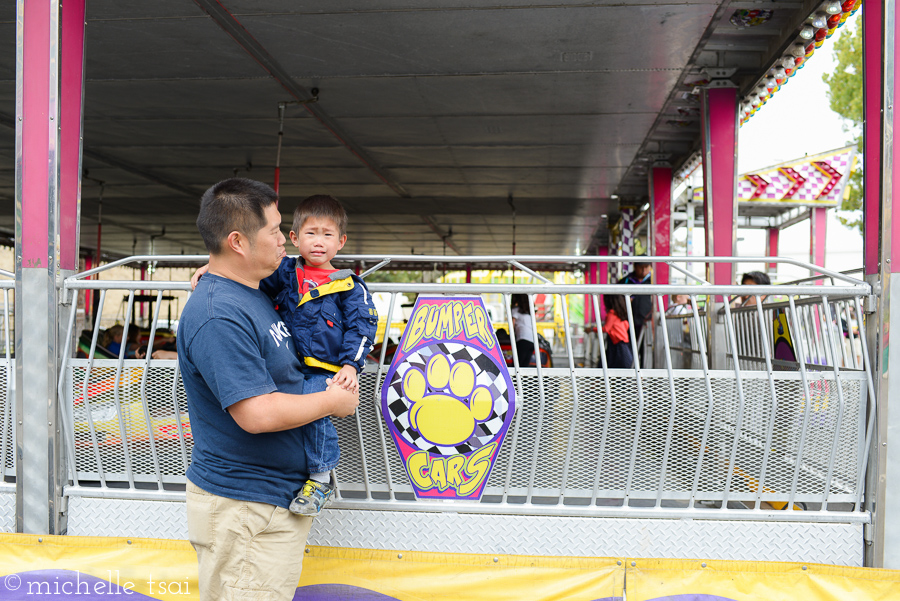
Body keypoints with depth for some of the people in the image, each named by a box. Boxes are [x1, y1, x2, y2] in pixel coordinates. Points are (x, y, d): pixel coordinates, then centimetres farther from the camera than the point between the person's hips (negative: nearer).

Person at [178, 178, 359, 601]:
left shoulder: (254, 295, 10)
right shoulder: (218, 316, -23)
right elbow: (258, 414, -28)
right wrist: (335, 401, -14)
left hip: (279, 500, 10)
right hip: (243, 509, -10)